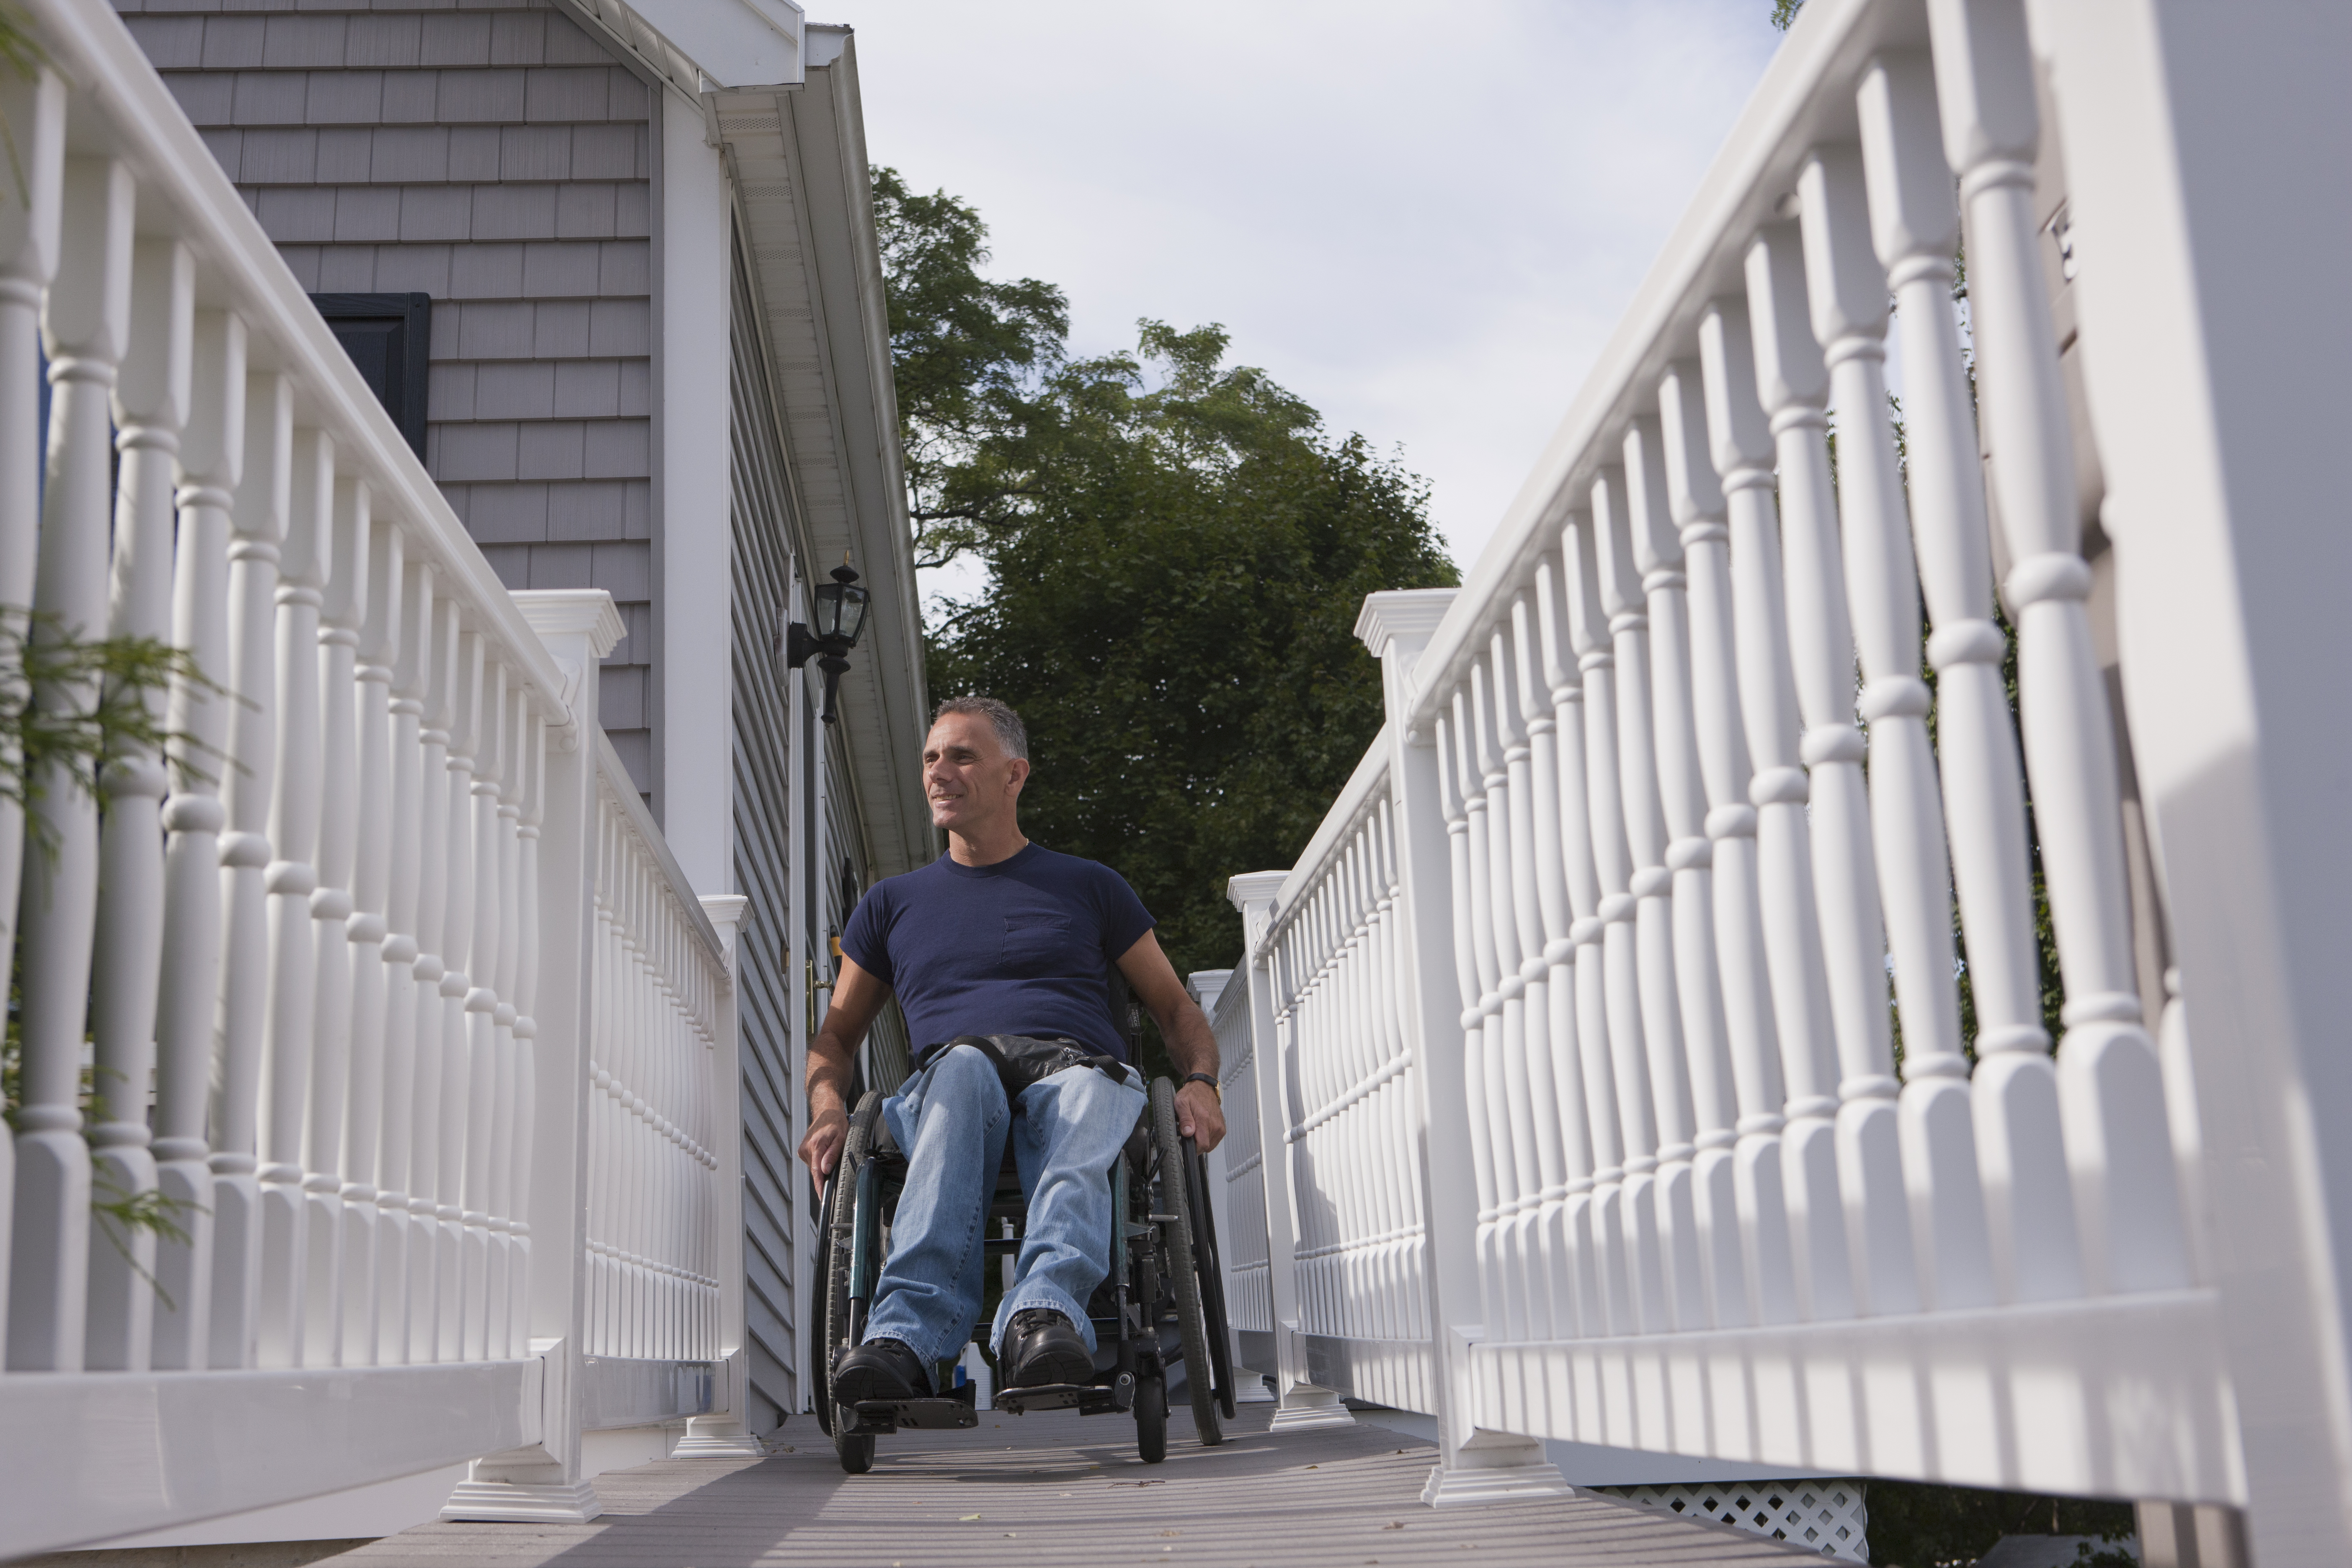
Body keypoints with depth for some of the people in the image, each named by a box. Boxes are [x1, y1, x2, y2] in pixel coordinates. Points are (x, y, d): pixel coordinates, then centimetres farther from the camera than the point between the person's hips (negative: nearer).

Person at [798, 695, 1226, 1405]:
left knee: (1091, 1098, -39)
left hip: (1079, 1069, 0)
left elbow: (1176, 1008, 24)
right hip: (948, 1084, 0)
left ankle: (1045, 1312, -66)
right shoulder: (893, 903, 29)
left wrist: (1200, 1081, 1)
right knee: (961, 1066, -39)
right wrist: (828, 1105, 4)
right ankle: (898, 1349, -58)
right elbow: (836, 1033, 28)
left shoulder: (1089, 887, 26)